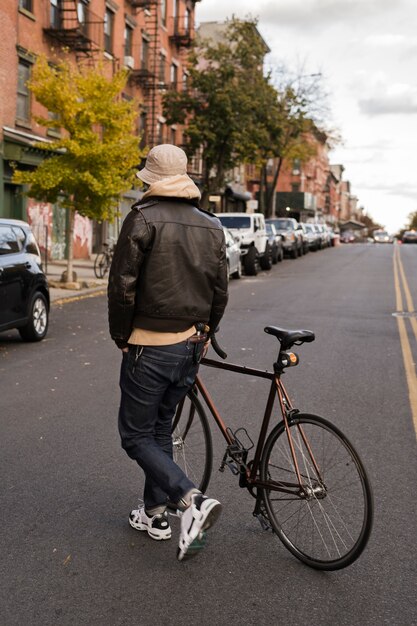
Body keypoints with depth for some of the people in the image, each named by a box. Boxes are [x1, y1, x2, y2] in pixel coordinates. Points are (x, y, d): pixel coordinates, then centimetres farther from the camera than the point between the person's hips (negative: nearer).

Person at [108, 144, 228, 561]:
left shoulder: (143, 218, -12)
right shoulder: (212, 227, 8)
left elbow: (122, 286, -15)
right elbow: (220, 291, 11)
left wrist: (120, 336, -2)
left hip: (149, 347, -7)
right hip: (190, 346, 7)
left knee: (136, 436, 4)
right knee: (160, 428, 20)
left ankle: (193, 501, -12)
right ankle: (155, 514, 28)